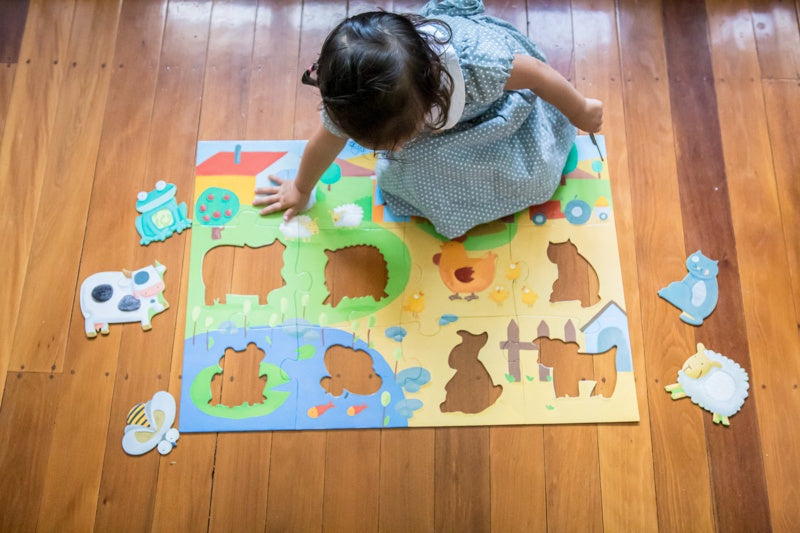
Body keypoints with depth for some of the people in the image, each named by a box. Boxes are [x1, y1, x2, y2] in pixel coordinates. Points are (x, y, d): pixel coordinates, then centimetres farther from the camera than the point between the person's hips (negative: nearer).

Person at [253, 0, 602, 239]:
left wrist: (581, 112, -8)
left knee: (534, 176, -6)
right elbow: (324, 144, -15)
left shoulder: (477, 63, -47)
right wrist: (301, 189, 4)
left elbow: (538, 73, -27)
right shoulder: (349, 103, -36)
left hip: (500, 98, -2)